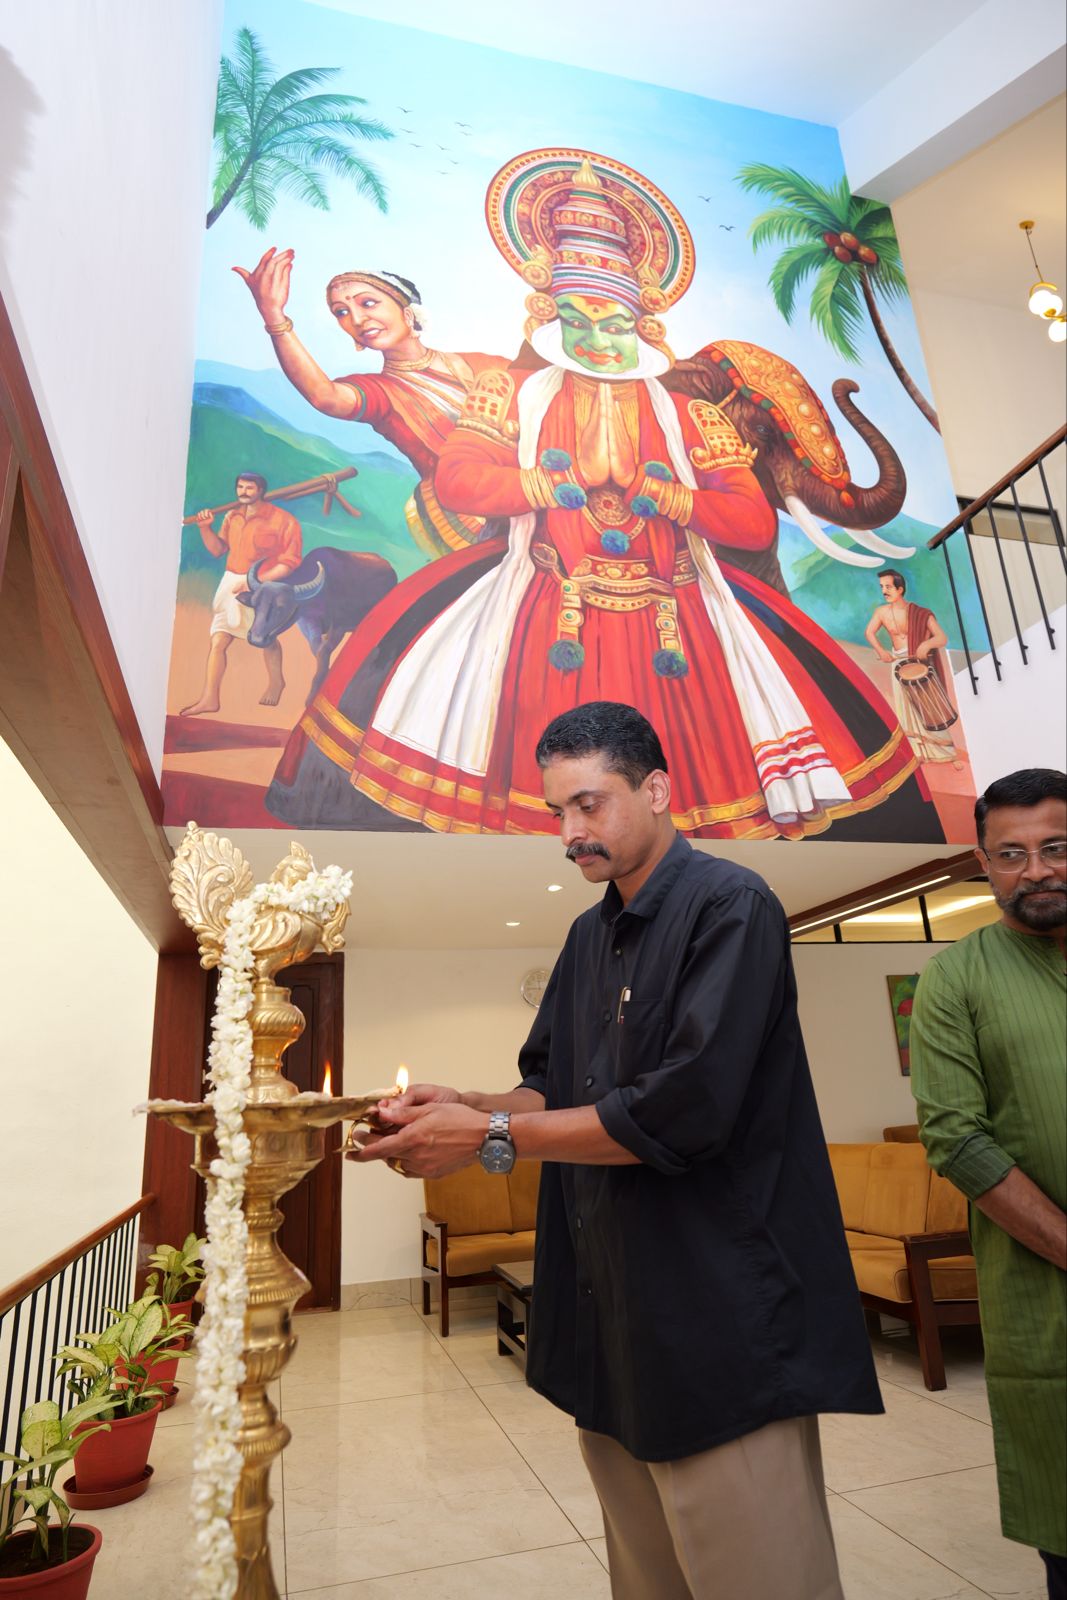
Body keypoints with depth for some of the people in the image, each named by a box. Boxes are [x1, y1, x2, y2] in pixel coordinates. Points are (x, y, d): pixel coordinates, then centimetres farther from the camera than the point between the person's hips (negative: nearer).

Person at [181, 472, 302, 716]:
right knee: (217, 641, -1)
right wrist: (205, 527, -5)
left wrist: (255, 582, -21)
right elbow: (218, 549, 14)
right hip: (230, 584, 5)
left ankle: (276, 681, 43)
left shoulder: (283, 520, -13)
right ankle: (209, 698, 4)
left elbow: (291, 561, -15)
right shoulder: (232, 516, 7)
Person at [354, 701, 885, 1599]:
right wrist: (461, 1108, -5)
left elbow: (684, 1112, -23)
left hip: (721, 1318, -7)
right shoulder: (590, 937, 11)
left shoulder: (729, 908, -14)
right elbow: (553, 1087, 15)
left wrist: (491, 1137, -18)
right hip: (611, 1322, 7)